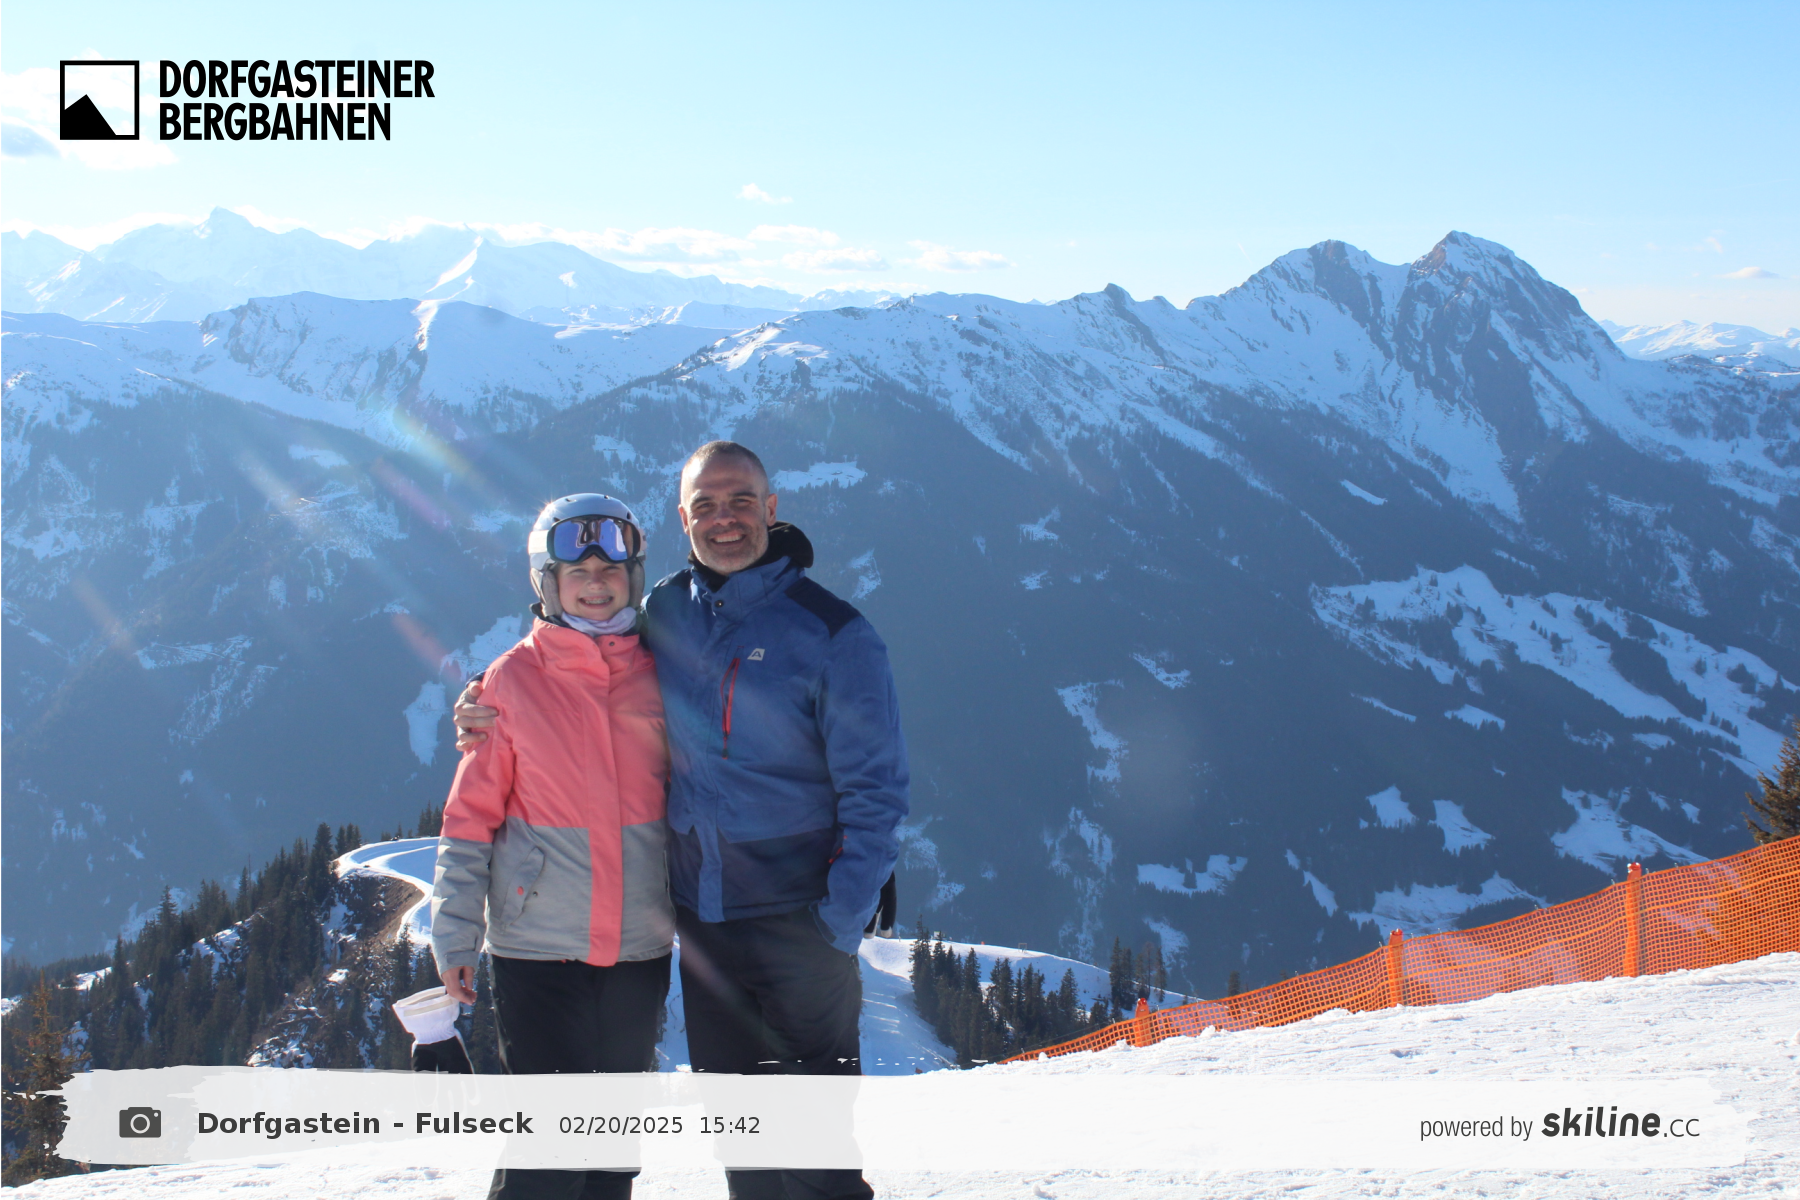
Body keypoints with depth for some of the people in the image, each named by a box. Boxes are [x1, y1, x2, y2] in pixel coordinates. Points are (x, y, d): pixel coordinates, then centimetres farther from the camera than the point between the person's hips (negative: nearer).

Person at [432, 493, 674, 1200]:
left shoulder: (660, 678, 5)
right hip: (537, 949, -3)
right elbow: (471, 815, 0)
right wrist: (454, 935, -5)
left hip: (639, 948, 3)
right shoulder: (511, 682, -2)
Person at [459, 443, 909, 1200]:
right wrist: (491, 704, 5)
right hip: (701, 920, 5)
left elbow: (873, 790, -6)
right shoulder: (660, 616, 5)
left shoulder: (832, 634, -7)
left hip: (800, 918, -5)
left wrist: (842, 922, -13)